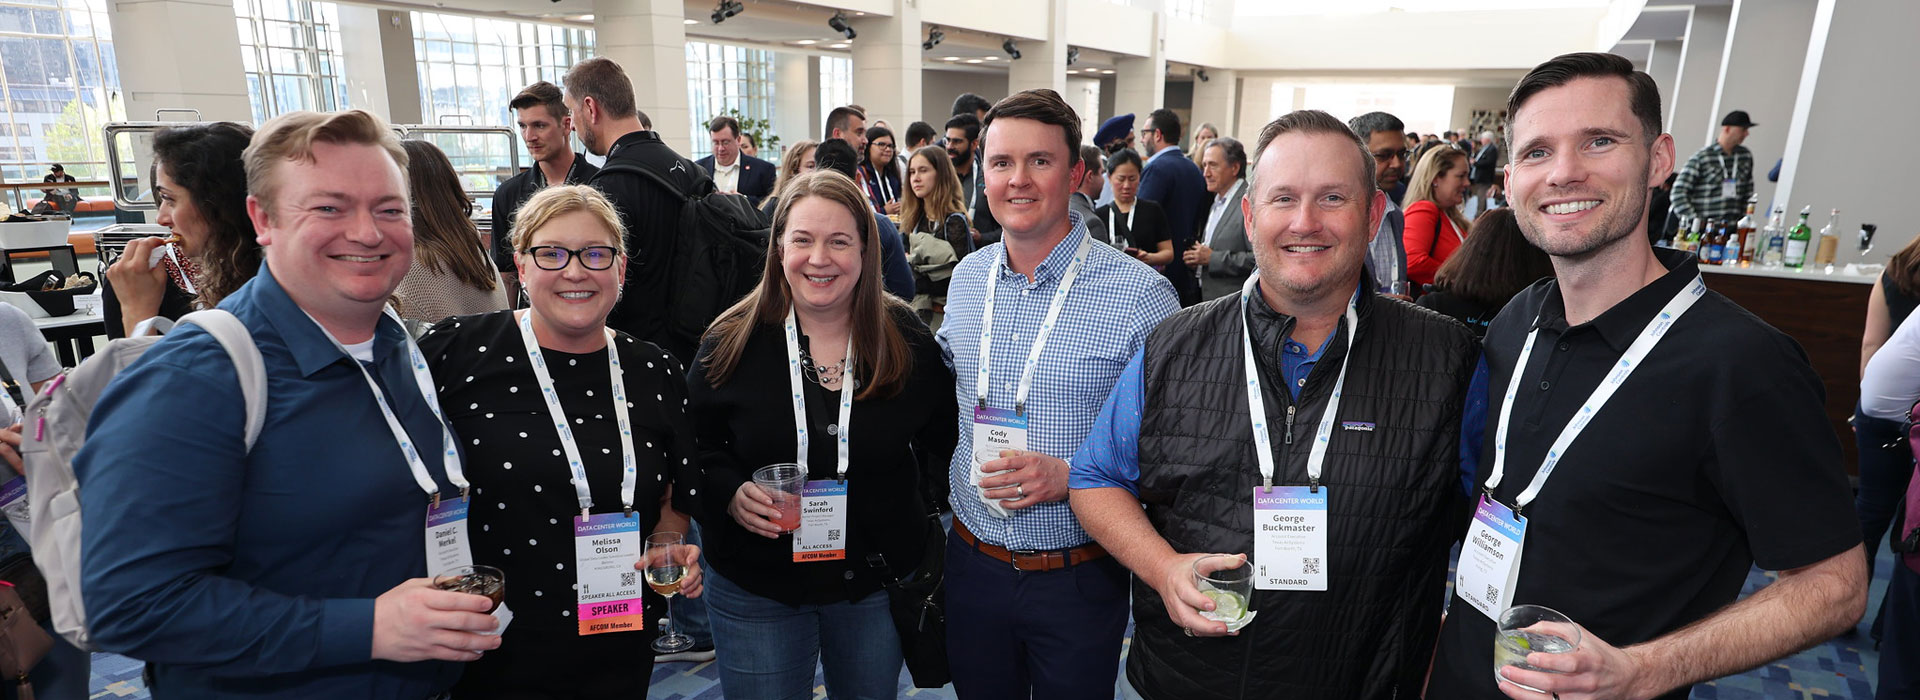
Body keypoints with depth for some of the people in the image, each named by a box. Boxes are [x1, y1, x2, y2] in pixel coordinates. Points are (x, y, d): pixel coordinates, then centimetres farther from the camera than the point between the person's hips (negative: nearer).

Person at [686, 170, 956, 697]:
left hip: (877, 586, 2)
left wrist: (914, 491, -5)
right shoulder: (733, 343, -9)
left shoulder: (908, 342, -6)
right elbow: (695, 449, 0)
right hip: (756, 591, -1)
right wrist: (729, 493, -17)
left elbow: (942, 437, 8)